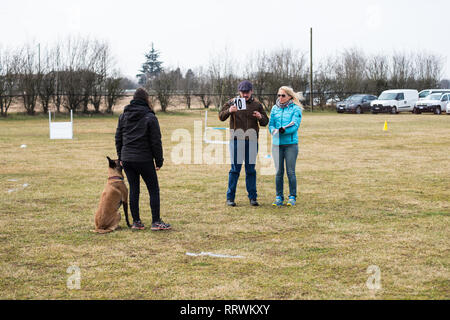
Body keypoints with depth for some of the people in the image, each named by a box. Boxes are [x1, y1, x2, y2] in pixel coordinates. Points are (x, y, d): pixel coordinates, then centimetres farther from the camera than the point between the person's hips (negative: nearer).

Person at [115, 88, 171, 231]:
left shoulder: (123, 116, 8)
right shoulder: (150, 117, -8)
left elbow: (118, 138, 13)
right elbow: (156, 141, -8)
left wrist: (121, 157, 20)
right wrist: (159, 161, -1)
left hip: (127, 159, 5)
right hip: (144, 160, -5)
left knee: (133, 189, 10)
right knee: (154, 190, 3)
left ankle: (136, 221, 11)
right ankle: (156, 222, 2)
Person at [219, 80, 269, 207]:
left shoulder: (257, 104, 9)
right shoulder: (232, 102, 4)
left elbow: (265, 122, 12)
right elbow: (221, 116, -1)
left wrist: (260, 117, -11)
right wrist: (229, 111, -21)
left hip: (252, 140, 2)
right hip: (236, 139, -2)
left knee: (251, 170, 6)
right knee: (235, 169, -3)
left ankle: (253, 197, 12)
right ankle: (230, 197, 3)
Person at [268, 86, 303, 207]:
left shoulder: (295, 109, 0)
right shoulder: (275, 109, 13)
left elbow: (295, 125, -10)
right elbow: (270, 124, 10)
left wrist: (283, 130, -25)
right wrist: (274, 130, -13)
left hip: (291, 144, -3)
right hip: (277, 144, 3)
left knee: (291, 171, -1)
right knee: (279, 172, 4)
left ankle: (292, 197, 7)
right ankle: (279, 197, 10)